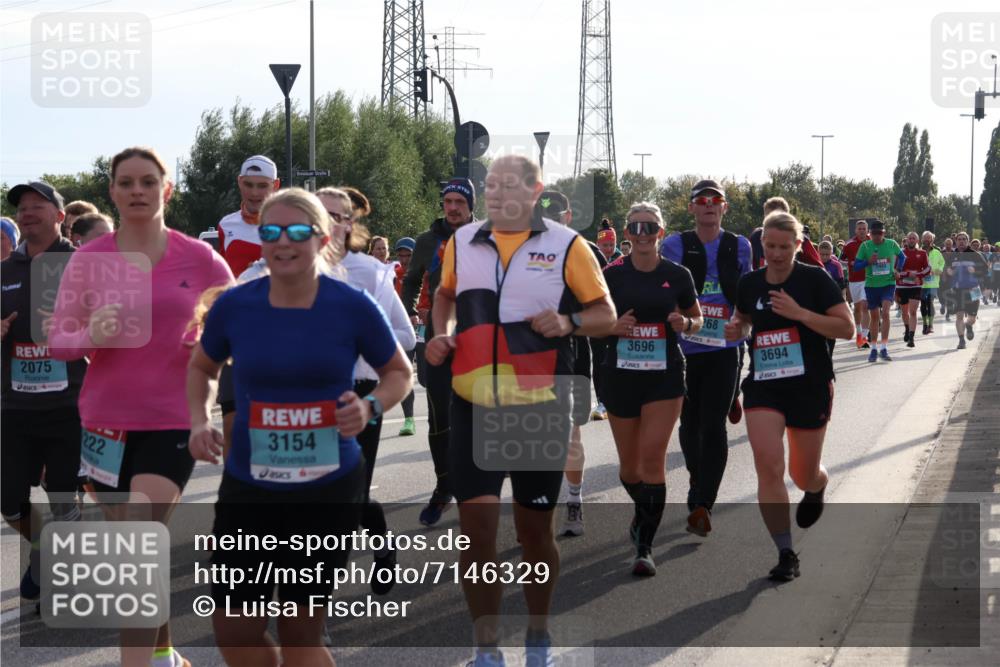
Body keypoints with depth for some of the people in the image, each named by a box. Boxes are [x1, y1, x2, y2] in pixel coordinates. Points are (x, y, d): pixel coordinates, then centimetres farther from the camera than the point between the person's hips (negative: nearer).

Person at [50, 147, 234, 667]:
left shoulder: (198, 257, -3)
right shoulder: (88, 259, -1)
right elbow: (57, 340, -2)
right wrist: (90, 337, -22)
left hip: (172, 420, -2)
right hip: (105, 420, 3)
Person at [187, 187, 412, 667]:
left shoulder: (353, 307, -10)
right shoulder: (234, 305, -5)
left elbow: (399, 373, 5)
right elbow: (201, 366, 14)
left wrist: (371, 407, -15)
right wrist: (199, 419, -4)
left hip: (329, 488, -2)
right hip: (248, 487, 2)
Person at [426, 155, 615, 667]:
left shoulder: (565, 245, -3)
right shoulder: (463, 242, 7)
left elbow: (605, 314, 1)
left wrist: (569, 323, -18)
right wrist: (441, 334, 7)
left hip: (540, 406, -2)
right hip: (474, 405, 2)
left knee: (535, 530, 10)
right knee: (476, 528, -6)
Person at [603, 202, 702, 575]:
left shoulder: (677, 275, -1)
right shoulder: (612, 274, -1)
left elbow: (697, 318, 11)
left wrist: (685, 324, -11)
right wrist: (613, 327, -14)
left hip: (665, 377, -1)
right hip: (621, 375, 1)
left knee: (653, 458, -11)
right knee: (629, 463, 11)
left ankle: (645, 546, -6)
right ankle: (643, 511, 44)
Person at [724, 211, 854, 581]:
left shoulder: (815, 280, -8)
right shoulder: (750, 283, 4)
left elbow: (847, 328, -12)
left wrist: (800, 313, -22)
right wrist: (736, 331, 0)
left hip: (810, 387, -2)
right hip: (763, 386, 2)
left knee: (803, 475, 9)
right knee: (768, 467, -15)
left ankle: (816, 488, 50)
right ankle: (786, 555, -7)